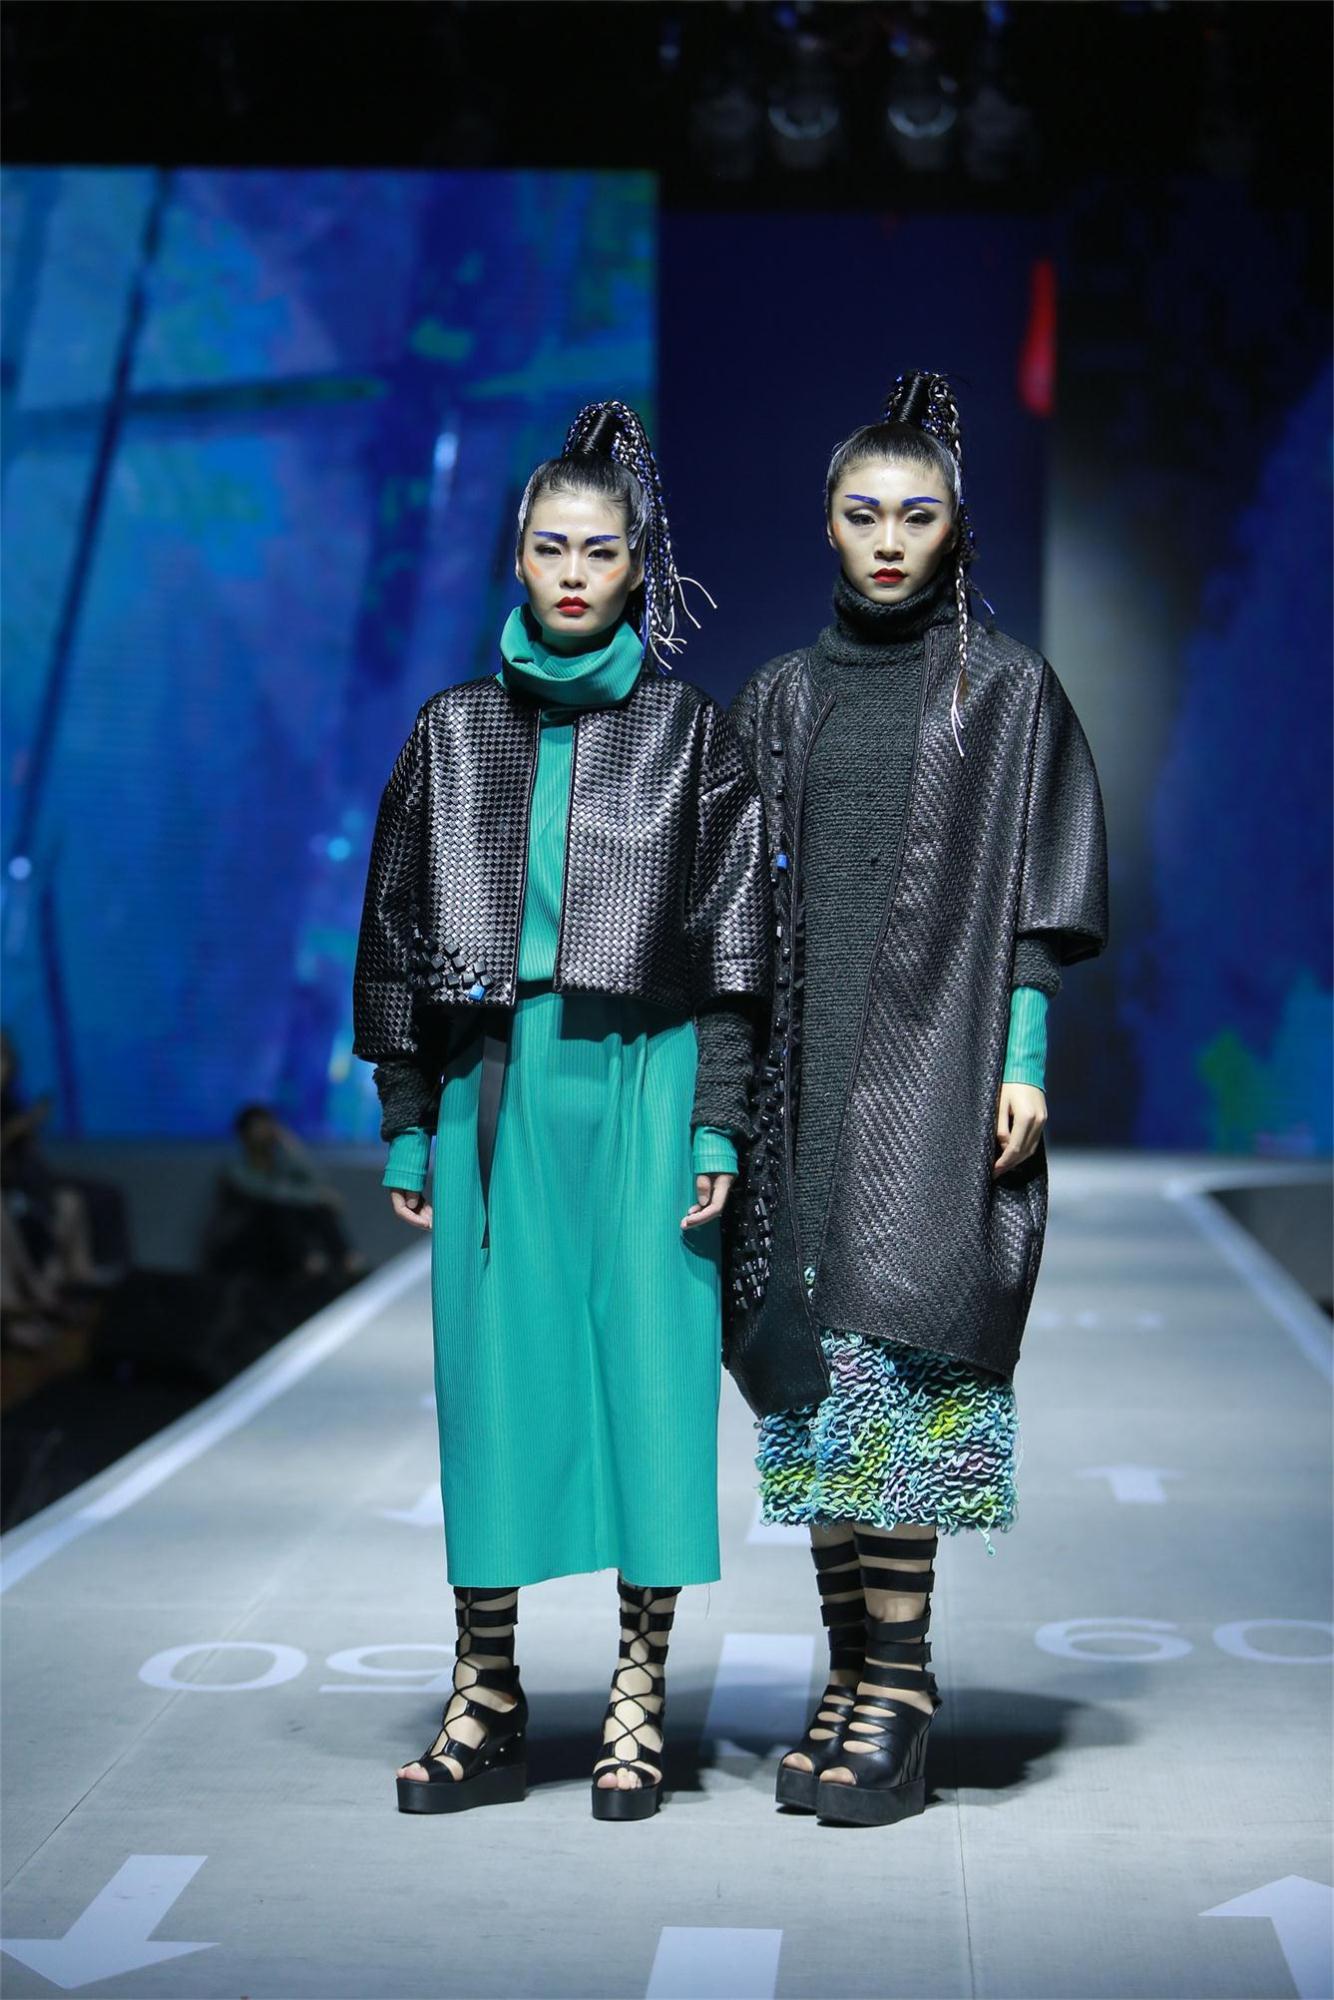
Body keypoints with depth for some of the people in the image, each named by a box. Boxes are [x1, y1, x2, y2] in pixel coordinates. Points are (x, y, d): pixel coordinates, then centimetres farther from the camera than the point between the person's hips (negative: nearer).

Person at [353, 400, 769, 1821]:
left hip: (643, 1084, -2)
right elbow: (398, 929, 10)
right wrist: (407, 1120, 6)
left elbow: (731, 938, 1)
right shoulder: (455, 733, 10)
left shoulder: (690, 733, 4)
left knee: (649, 1373, -2)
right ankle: (485, 1701, 10)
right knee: (490, 1376, 2)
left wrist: (718, 1122, -7)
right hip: (494, 1094, 2)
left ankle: (638, 1702, 7)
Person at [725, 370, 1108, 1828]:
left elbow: (1038, 900, -1)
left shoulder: (1006, 688, 3)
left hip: (935, 1063, -4)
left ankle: (896, 1693, -7)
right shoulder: (781, 698, 13)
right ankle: (855, 1678, 10)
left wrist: (1024, 1064, -9)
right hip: (806, 1064, 4)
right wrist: (730, 1076, 6)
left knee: (895, 1355, -11)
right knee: (814, 1367, 2)